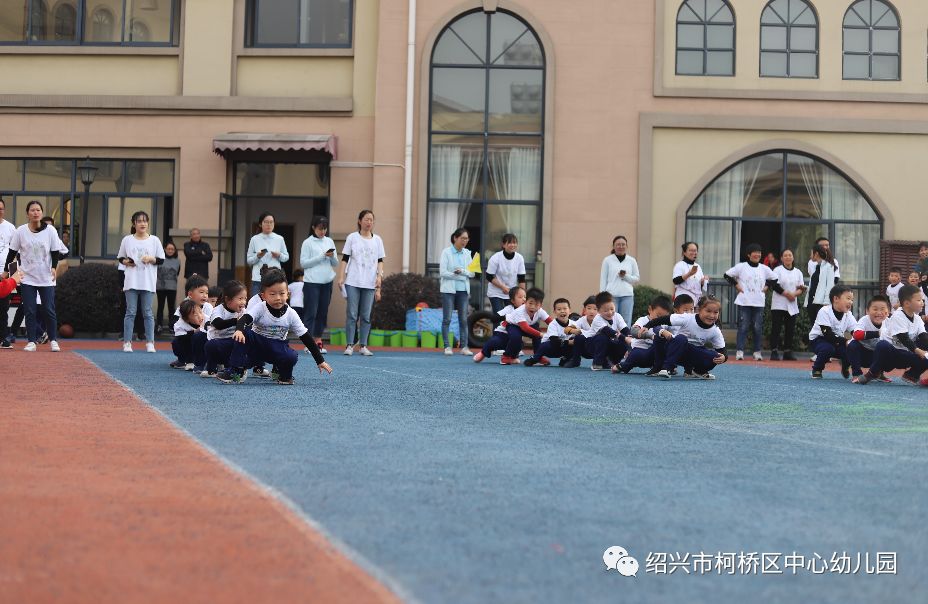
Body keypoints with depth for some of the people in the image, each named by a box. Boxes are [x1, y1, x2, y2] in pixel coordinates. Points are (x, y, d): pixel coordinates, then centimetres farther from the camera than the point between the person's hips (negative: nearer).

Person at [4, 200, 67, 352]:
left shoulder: (50, 231, -3)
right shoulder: (20, 231, -3)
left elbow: (56, 252, 2)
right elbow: (12, 252, 4)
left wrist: (54, 267, -13)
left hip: (46, 278, 0)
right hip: (27, 278, 0)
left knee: (49, 310, 0)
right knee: (29, 311, 0)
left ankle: (53, 340, 9)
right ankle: (31, 341, 6)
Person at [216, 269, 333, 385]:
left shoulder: (291, 314, -11)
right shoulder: (259, 309, -17)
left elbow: (306, 337, -7)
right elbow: (244, 319, -35)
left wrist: (320, 361, -8)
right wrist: (239, 330, -61)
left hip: (278, 347, 0)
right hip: (257, 345, 0)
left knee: (292, 357, -33)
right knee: (242, 335, -31)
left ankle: (285, 376, 2)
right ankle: (236, 372, -21)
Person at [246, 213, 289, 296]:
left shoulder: (279, 239, 6)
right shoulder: (255, 239, 3)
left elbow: (286, 257, 14)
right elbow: (249, 260, 7)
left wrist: (279, 256, -7)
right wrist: (257, 256, -12)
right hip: (258, 278, 0)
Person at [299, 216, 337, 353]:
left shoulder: (329, 241, 11)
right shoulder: (308, 243, -2)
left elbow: (335, 263, 13)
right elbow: (303, 263, -9)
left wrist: (332, 257, -10)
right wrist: (322, 256, -13)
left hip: (327, 282, 5)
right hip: (312, 282, -5)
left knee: (323, 312, 6)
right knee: (311, 312, -5)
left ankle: (318, 341, 12)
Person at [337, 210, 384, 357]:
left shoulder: (377, 240, 11)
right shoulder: (352, 238, 5)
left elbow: (380, 261, 11)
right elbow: (345, 259, 3)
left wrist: (379, 275, -4)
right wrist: (341, 277, -4)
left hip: (370, 284, 2)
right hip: (353, 282, -2)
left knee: (366, 316, 2)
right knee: (352, 314, -4)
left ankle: (363, 346, 6)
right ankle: (350, 345, 0)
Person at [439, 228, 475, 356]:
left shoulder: (467, 253, 9)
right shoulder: (446, 252, -3)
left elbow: (472, 273, 6)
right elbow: (442, 272, -10)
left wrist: (462, 271, -12)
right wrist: (455, 274, -15)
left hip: (463, 289, 4)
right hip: (449, 289, -4)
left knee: (464, 319, 1)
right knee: (447, 319, -3)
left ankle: (464, 347, 3)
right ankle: (447, 347, 2)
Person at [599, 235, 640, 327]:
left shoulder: (632, 261, 10)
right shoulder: (607, 260, 6)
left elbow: (637, 278, 13)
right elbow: (603, 279, 6)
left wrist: (626, 276, -7)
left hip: (627, 295, 1)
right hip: (611, 295, -1)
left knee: (626, 322, -1)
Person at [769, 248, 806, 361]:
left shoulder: (798, 272, 12)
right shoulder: (777, 270, 0)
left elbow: (801, 288, 7)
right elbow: (775, 285, -11)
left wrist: (794, 294, -13)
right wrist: (787, 294, -16)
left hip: (792, 305, 4)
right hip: (779, 304, -4)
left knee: (790, 329, 5)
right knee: (776, 328, -7)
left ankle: (788, 352, 10)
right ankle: (774, 352, -6)